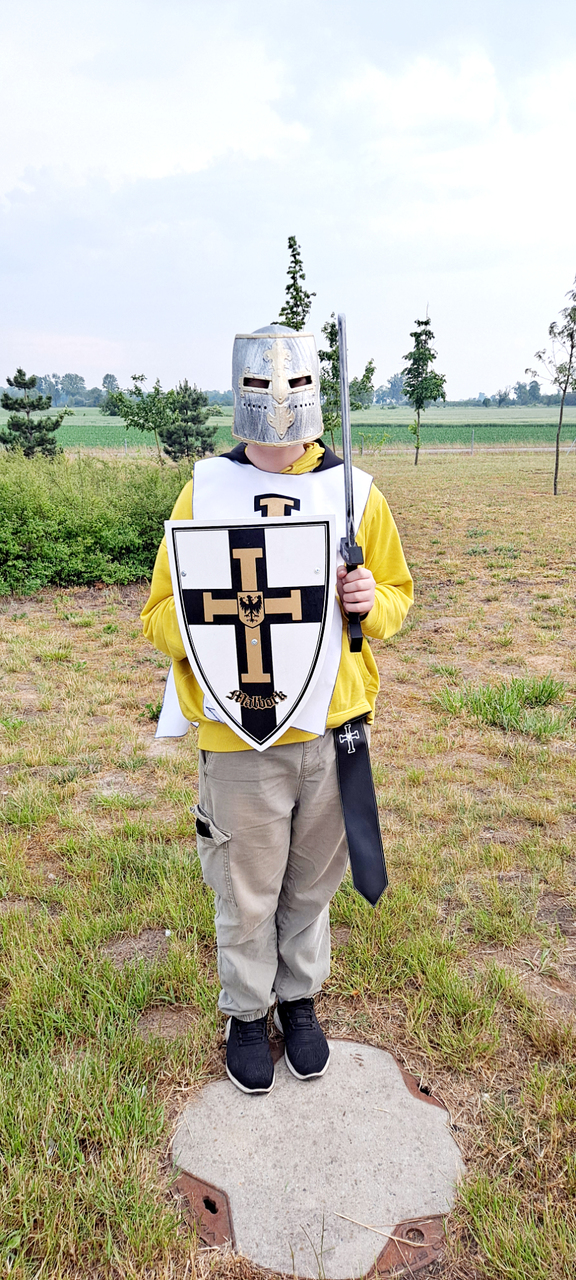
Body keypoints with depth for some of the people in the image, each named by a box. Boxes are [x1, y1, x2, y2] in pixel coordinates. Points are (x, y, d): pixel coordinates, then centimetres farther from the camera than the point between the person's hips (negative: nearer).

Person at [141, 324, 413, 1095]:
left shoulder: (357, 492, 0)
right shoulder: (206, 491, -4)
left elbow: (398, 597, 10)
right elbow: (159, 615, -1)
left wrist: (372, 602, -14)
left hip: (333, 731, 2)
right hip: (240, 738, -1)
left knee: (312, 884, 19)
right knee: (246, 891, 14)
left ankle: (300, 998, 45)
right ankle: (247, 1012, 40)